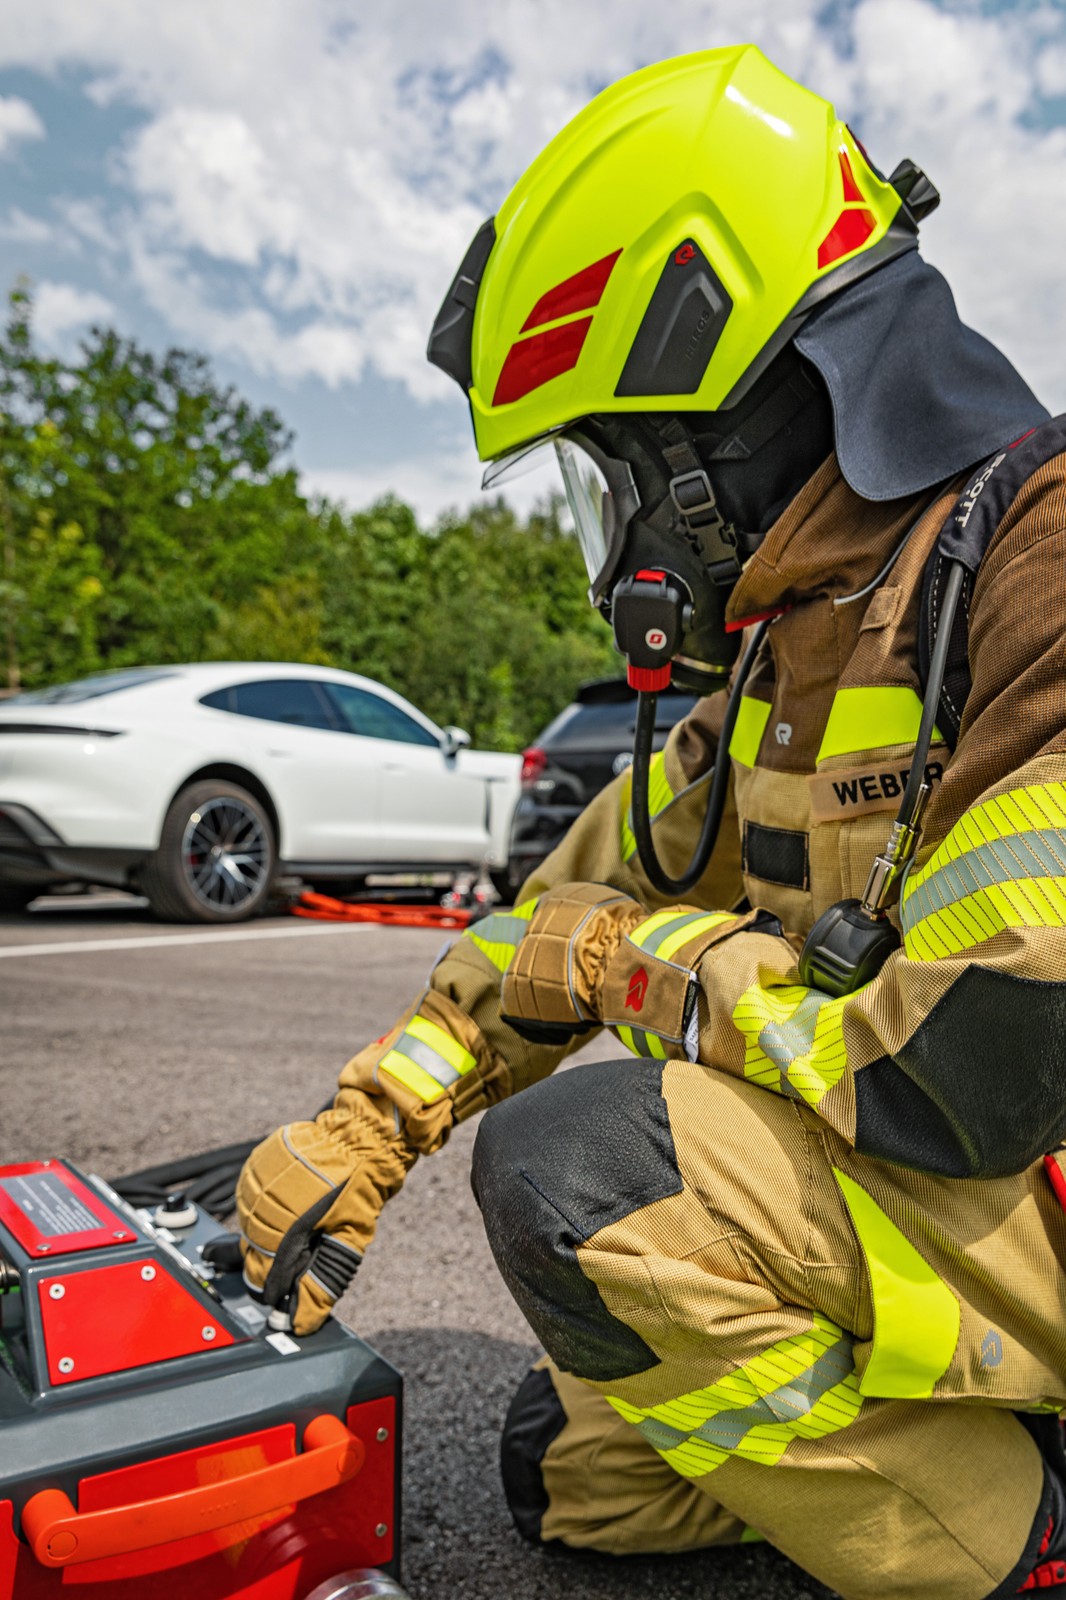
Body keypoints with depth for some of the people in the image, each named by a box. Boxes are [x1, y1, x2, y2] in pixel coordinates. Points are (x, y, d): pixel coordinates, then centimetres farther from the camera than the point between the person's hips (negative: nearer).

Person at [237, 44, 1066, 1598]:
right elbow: (596, 895, 8)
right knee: (578, 1475, 13)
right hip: (869, 1172, 8)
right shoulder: (791, 636, 6)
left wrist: (665, 965, -13)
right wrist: (365, 1129, 3)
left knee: (571, 1169, -28)